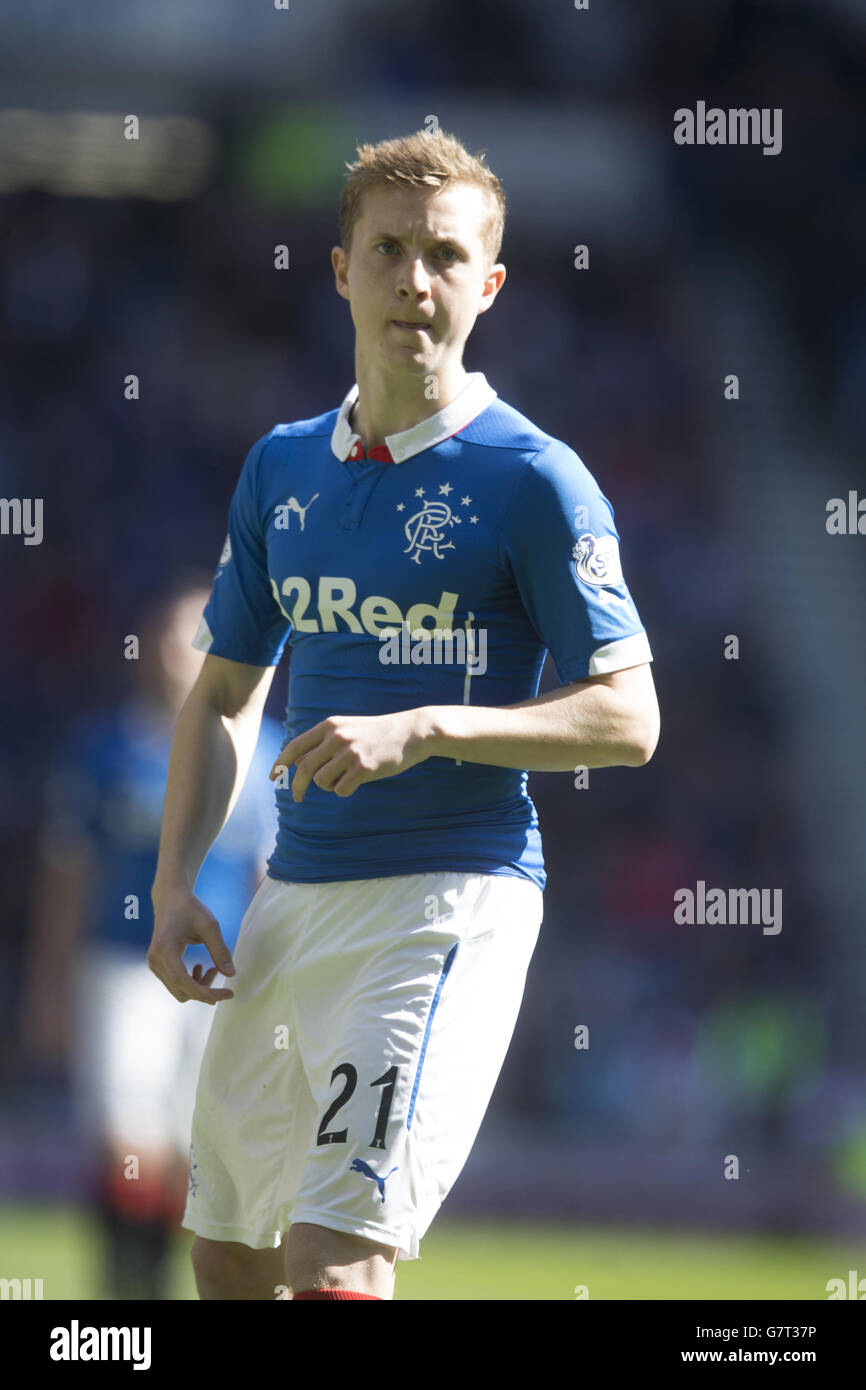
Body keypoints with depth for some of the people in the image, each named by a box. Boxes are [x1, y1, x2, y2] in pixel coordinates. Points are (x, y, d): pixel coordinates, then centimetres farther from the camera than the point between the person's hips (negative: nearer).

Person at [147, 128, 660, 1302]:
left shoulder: (532, 479, -7)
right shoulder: (279, 469, 12)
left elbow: (626, 720, -9)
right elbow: (223, 696, 20)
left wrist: (421, 731, -21)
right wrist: (175, 885, 6)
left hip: (451, 895, -7)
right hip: (291, 898, 7)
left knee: (333, 1265, -19)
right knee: (226, 1254, 14)